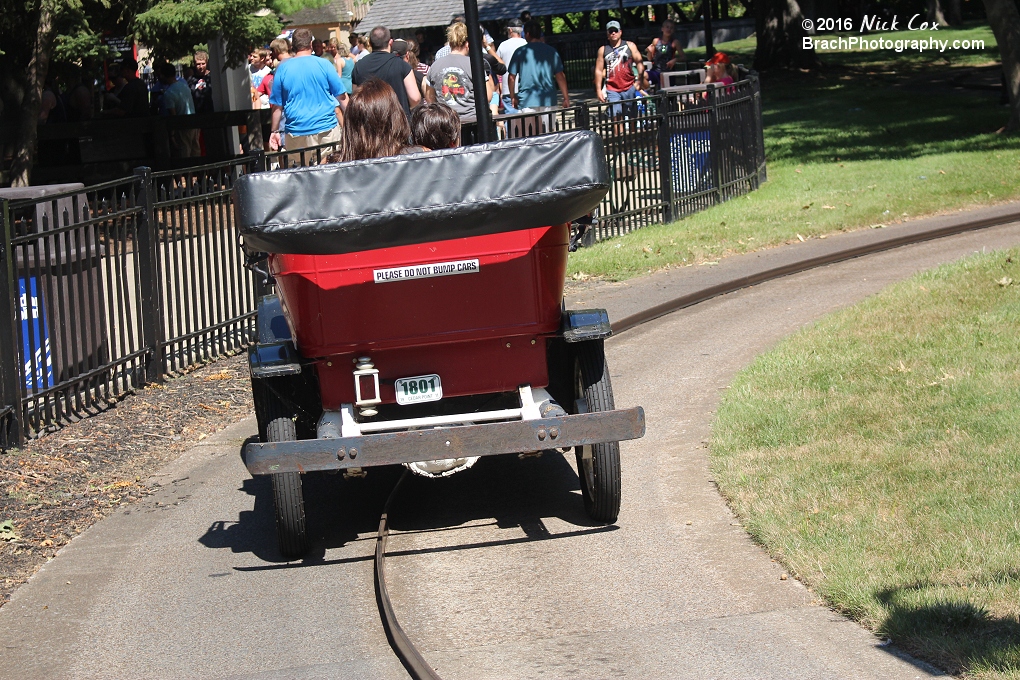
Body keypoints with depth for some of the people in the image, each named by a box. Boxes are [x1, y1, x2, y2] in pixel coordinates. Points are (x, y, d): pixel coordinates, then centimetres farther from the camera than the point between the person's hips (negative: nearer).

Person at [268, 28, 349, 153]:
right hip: (327, 128, -1)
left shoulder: (283, 69, 2)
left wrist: (275, 131, 15)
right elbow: (342, 97, 2)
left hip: (297, 135, 1)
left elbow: (277, 105, 6)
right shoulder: (324, 65, -1)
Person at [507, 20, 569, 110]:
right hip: (548, 102, 2)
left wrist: (512, 97, 15)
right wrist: (566, 98, 5)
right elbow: (560, 76, 1)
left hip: (526, 103, -2)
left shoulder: (520, 52, 0)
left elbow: (512, 77, 3)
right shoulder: (551, 51, 4)